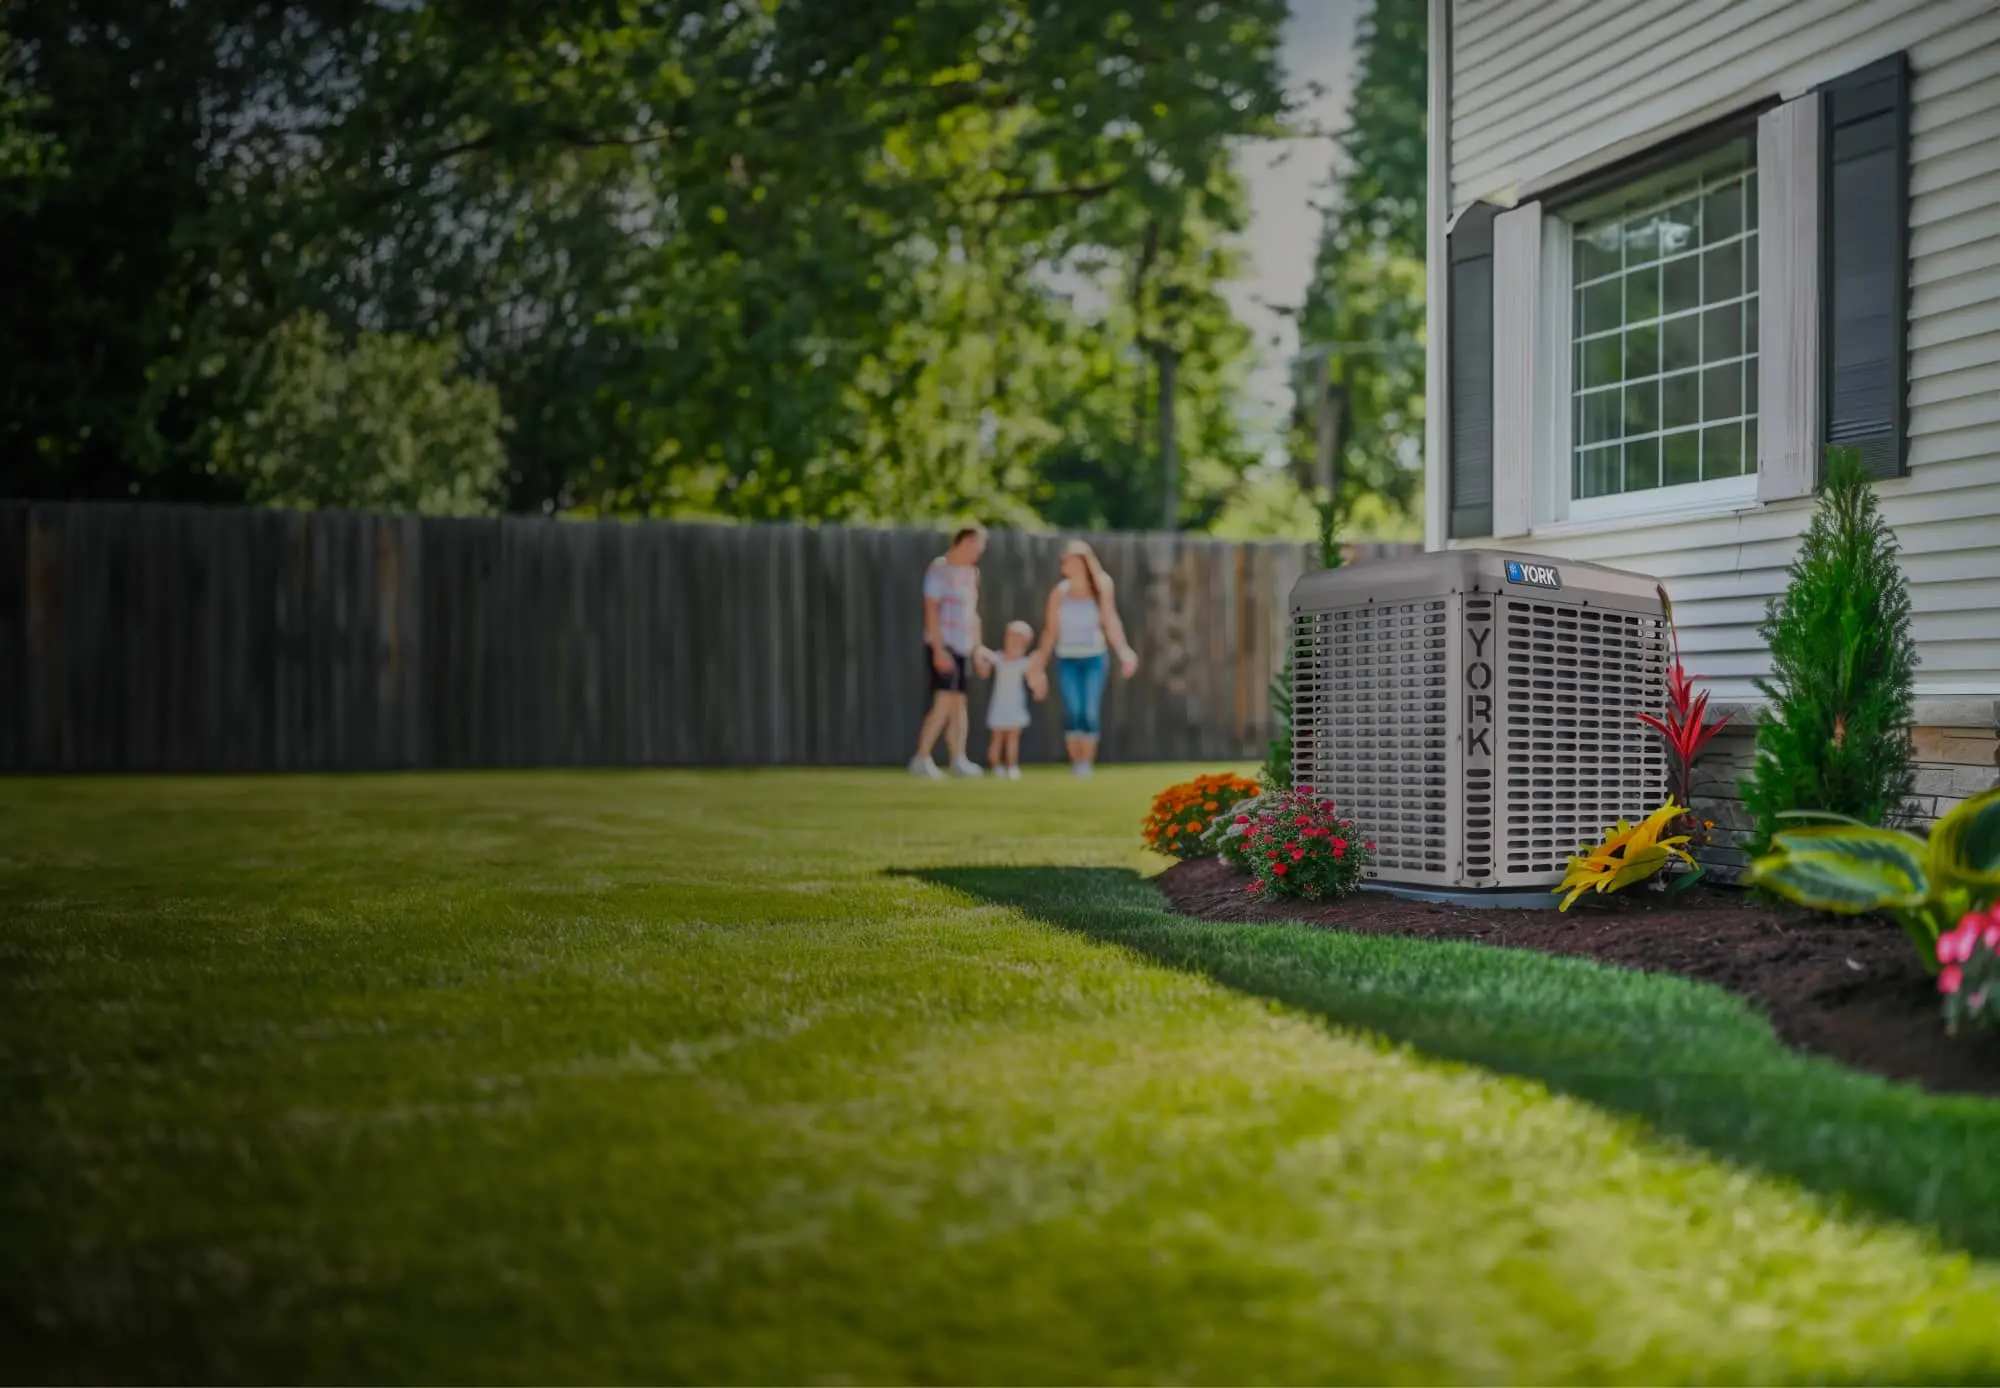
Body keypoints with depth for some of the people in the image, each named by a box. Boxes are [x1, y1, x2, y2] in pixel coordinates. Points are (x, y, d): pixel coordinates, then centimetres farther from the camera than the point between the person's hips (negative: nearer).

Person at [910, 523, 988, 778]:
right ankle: (921, 760, -11)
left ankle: (959, 761, 12)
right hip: (943, 647, -8)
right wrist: (939, 649, -21)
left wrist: (978, 648, 17)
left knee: (959, 704, 8)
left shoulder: (971, 572, 15)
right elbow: (931, 610, -15)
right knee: (944, 703, -14)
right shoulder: (939, 569, -10)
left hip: (962, 649, 8)